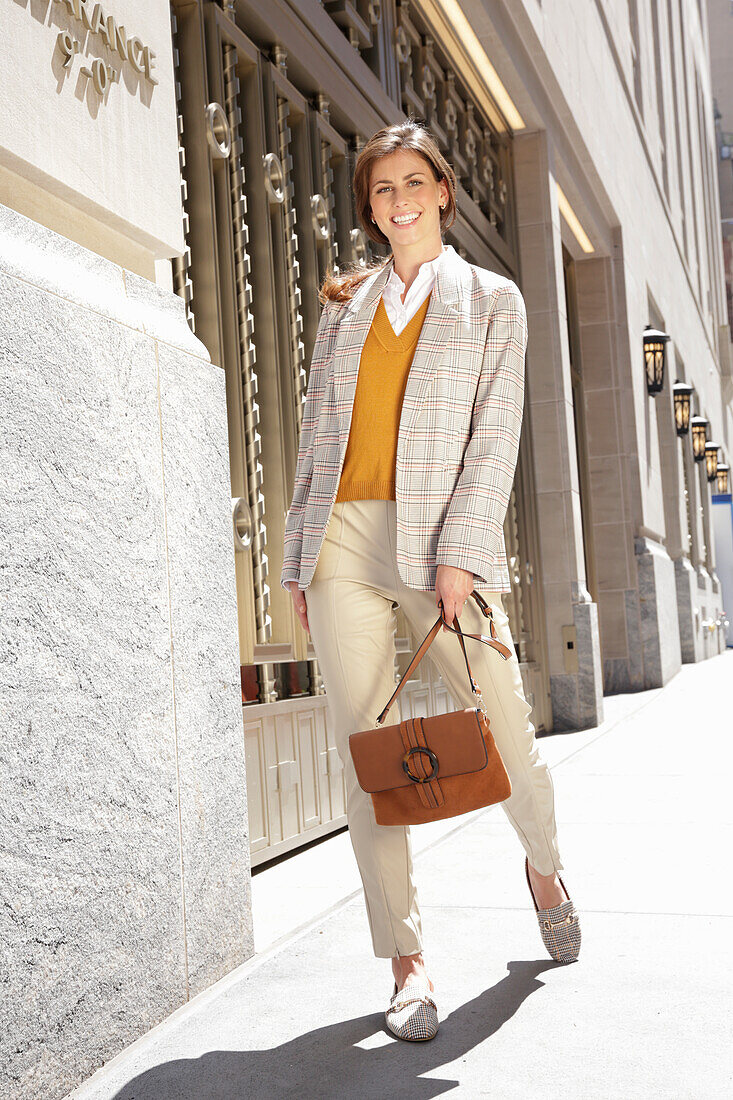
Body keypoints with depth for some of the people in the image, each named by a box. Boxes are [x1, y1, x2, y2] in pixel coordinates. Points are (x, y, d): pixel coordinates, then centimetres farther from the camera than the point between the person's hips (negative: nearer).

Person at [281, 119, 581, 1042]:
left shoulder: (492, 300, 11)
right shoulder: (345, 304, 18)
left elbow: (496, 435, -1)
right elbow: (316, 435, 15)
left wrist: (460, 553, -12)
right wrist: (298, 557, 8)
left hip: (441, 541, -2)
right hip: (342, 542, 3)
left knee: (506, 734, -2)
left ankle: (544, 867, 32)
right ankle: (407, 961, 10)